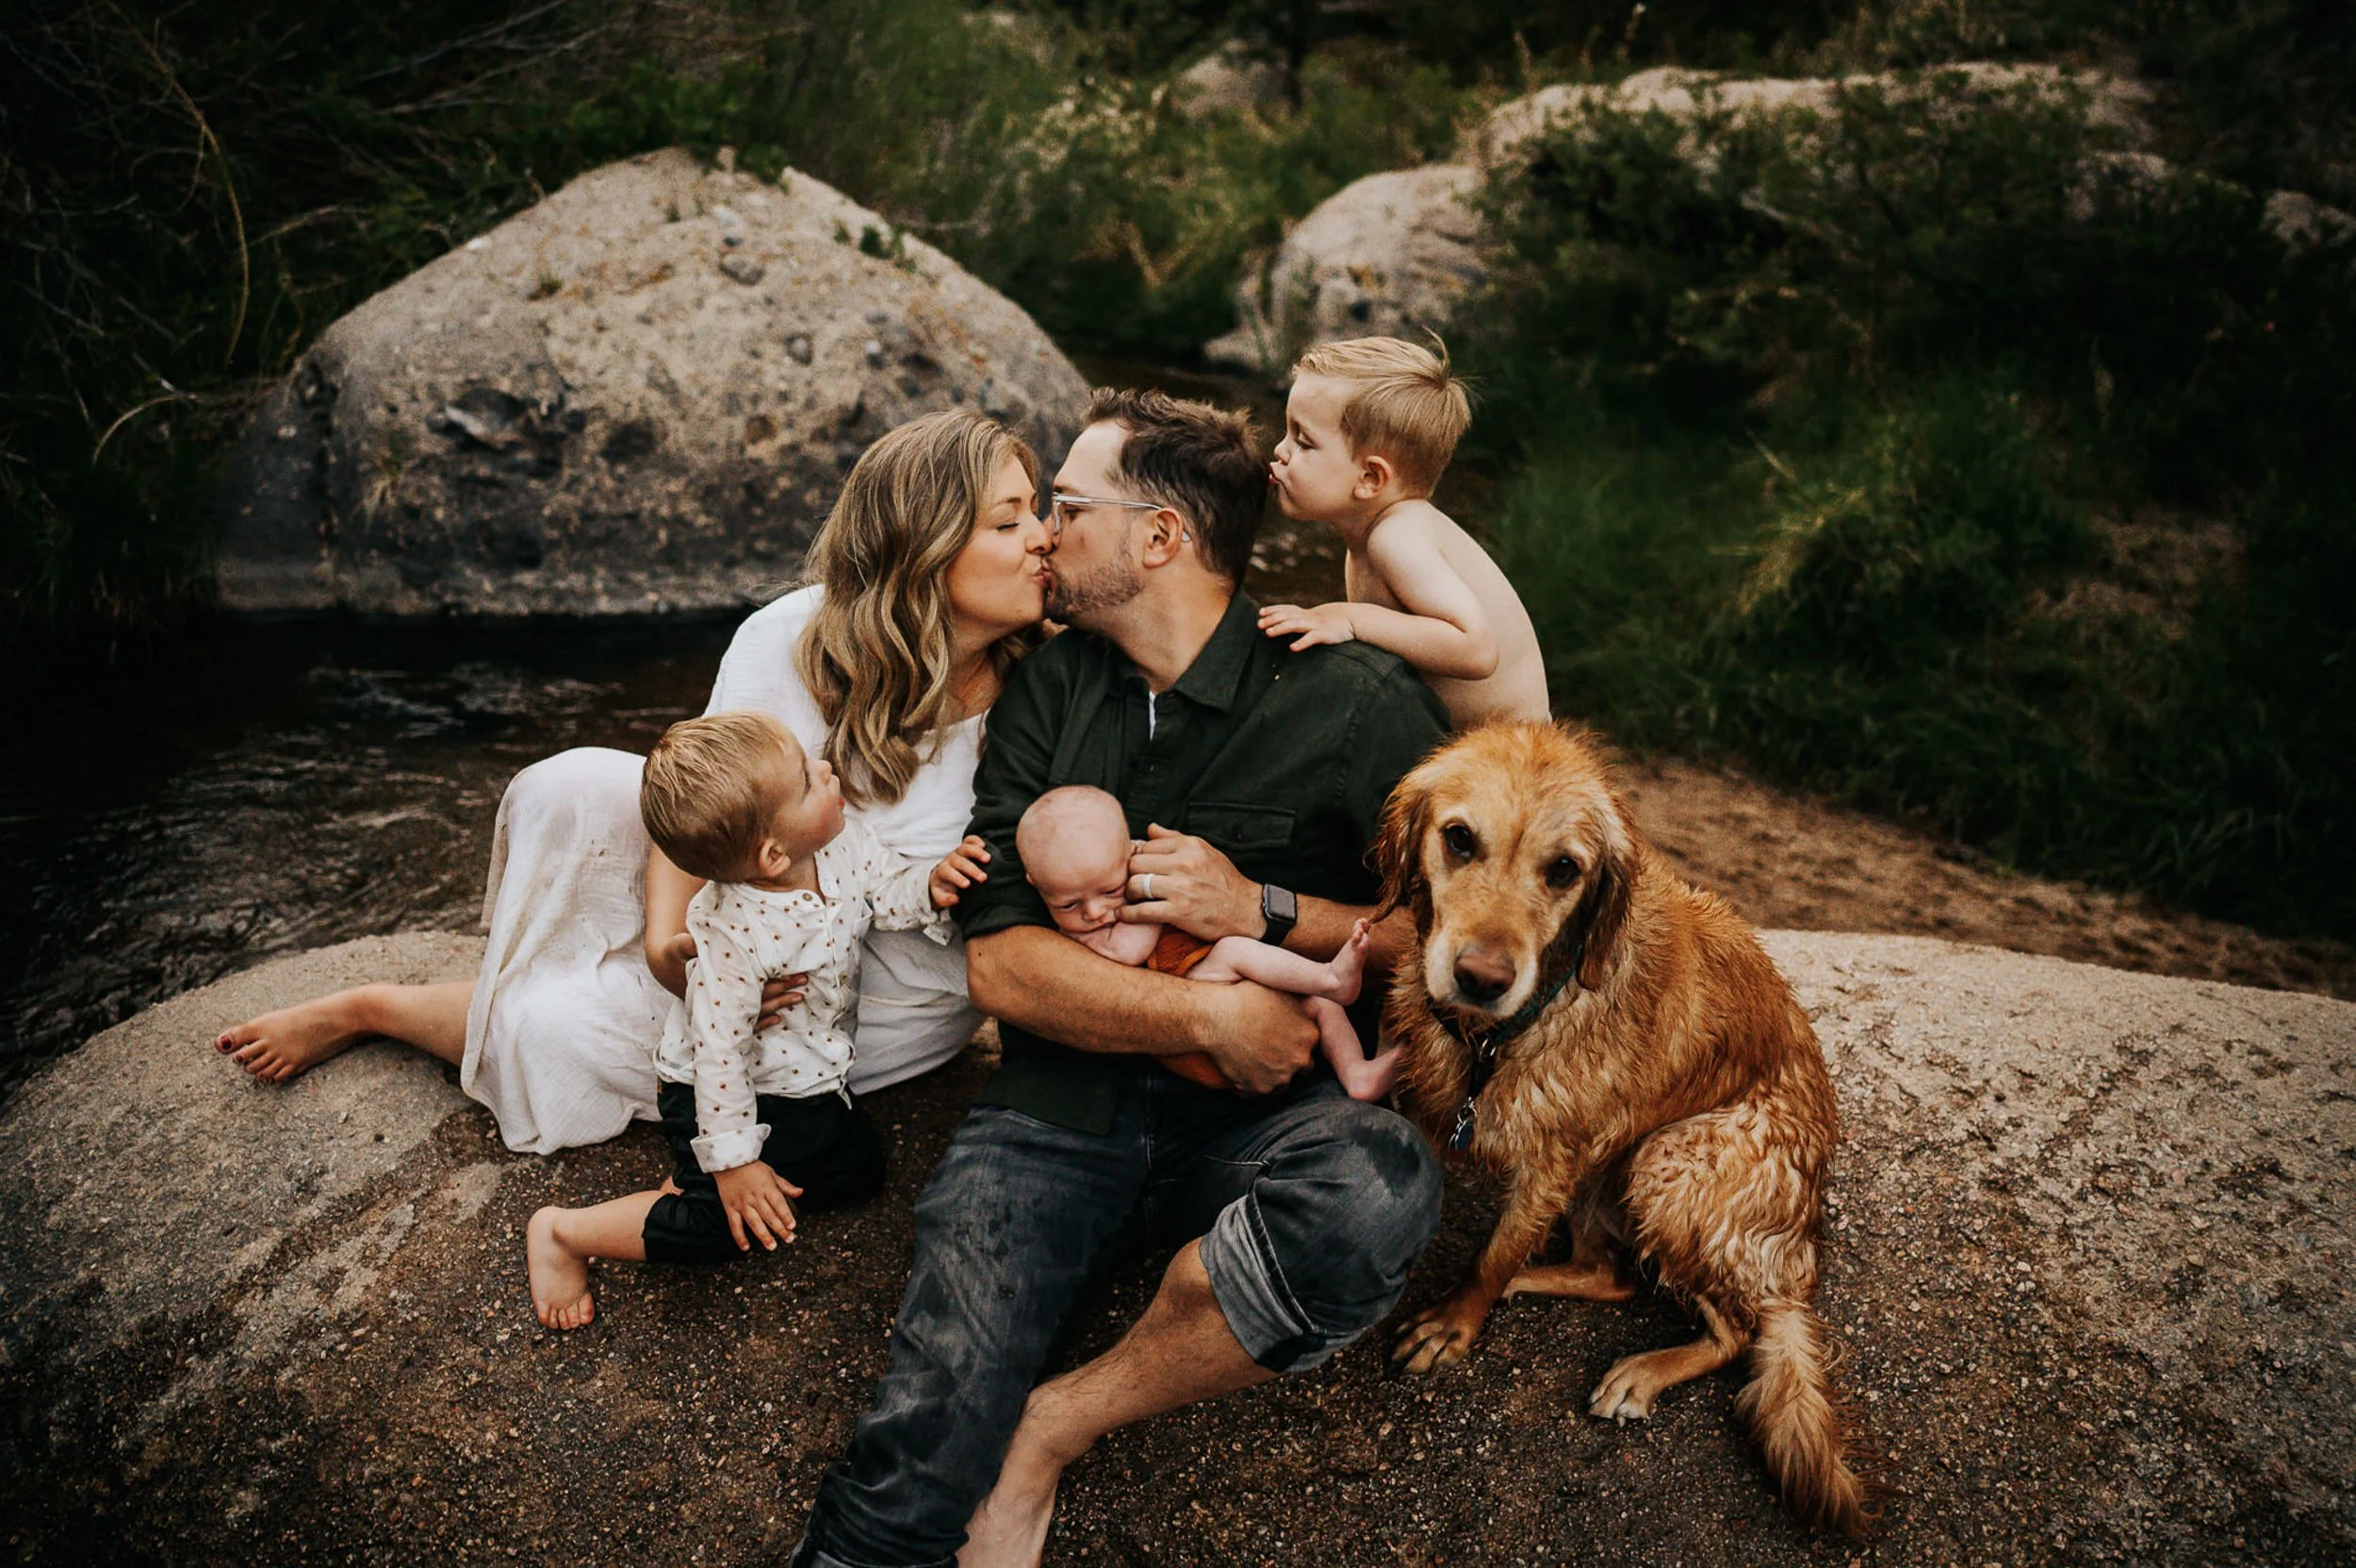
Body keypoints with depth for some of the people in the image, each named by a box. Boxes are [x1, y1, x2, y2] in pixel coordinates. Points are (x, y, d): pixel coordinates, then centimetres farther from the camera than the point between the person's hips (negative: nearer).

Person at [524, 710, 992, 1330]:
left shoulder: (844, 846, -17)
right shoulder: (730, 932, -35)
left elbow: (892, 889, 0)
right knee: (722, 1226, -12)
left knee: (860, 1169, 10)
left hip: (809, 1077, 8)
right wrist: (733, 1161, -24)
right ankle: (562, 1232, 7)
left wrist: (934, 884, -24)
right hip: (719, 1089, -7)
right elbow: (719, 1050, -29)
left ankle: (691, 1183, 16)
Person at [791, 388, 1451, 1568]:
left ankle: (1057, 1425, -16)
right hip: (1056, 1111, 1)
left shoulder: (1350, 702, -3)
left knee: (1381, 1191, -36)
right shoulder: (1048, 691, 8)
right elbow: (998, 963, 1)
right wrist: (1207, 1015, -13)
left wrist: (1259, 910, -13)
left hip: (1255, 1117, 0)